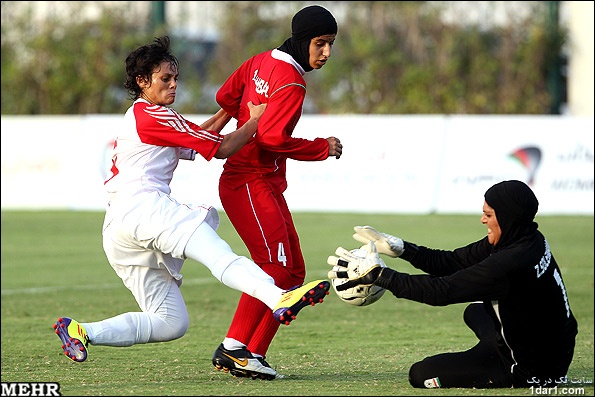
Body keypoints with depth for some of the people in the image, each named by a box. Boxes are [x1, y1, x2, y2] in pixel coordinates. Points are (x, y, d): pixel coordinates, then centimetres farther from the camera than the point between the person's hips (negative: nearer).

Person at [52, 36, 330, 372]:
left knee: (172, 322, 8)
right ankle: (278, 298, -57)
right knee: (220, 255, -33)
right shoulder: (153, 115, 1)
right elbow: (219, 149, 1)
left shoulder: (137, 118, 30)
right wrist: (256, 119, 11)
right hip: (142, 207, -10)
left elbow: (196, 140, 36)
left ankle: (82, 332, 4)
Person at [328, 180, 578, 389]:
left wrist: (376, 274, -24)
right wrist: (398, 248, -5)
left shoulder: (510, 263, -31)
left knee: (421, 375, -7)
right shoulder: (528, 239, -2)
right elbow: (453, 262, 2)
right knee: (475, 311, 34)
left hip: (530, 370, -9)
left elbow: (442, 291, -28)